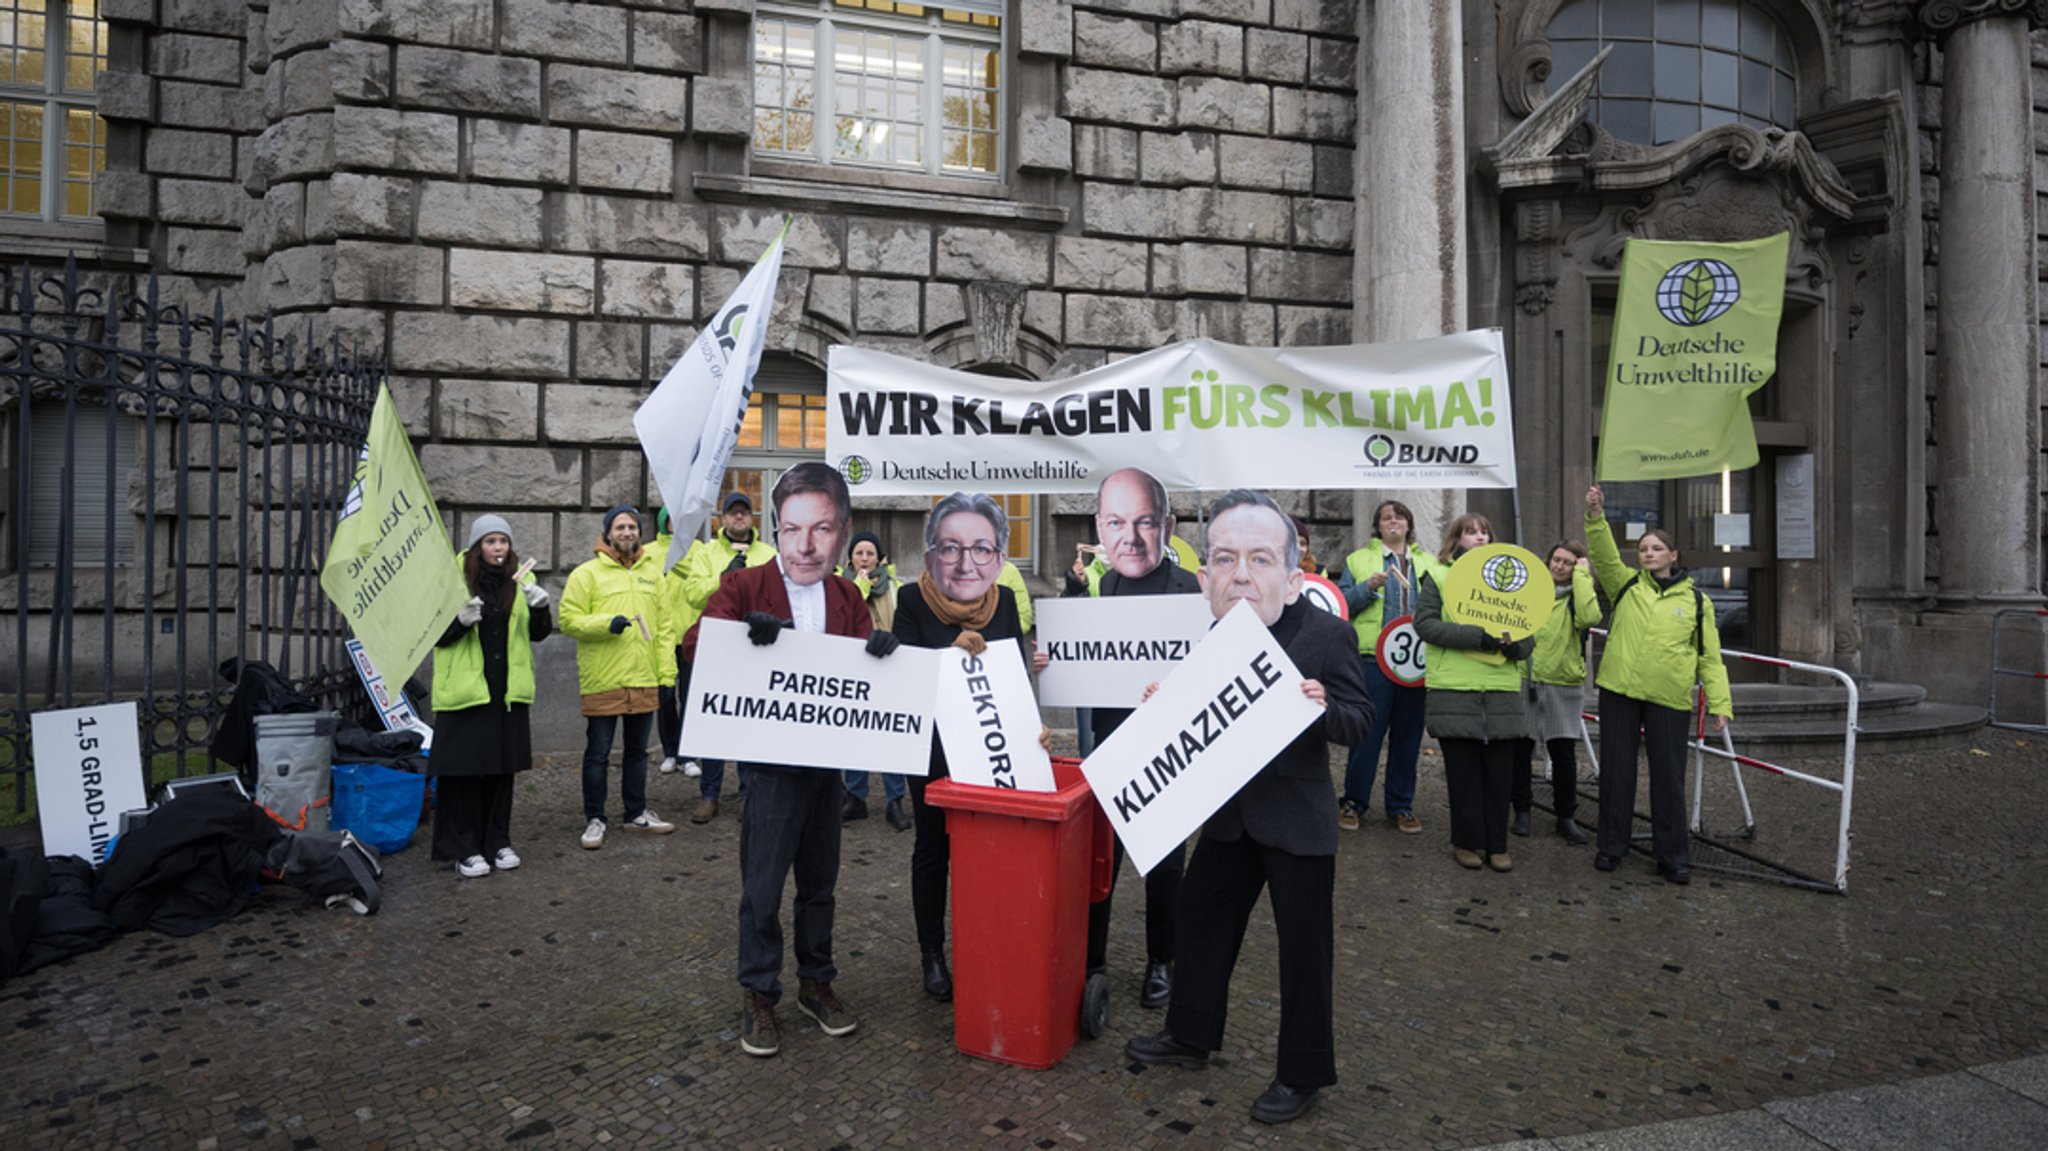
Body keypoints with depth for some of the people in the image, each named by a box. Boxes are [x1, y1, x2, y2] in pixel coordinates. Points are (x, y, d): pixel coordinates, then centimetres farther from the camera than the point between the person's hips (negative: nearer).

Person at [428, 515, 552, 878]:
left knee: (502, 767, 10)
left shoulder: (518, 581, 10)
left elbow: (537, 634, 11)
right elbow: (436, 635, -2)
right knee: (463, 770, -1)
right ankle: (464, 849, 9)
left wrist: (540, 608, -9)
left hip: (507, 692, 4)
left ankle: (498, 841, 21)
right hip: (464, 690, -4)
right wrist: (461, 620, -21)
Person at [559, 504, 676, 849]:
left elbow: (663, 626, 12)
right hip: (603, 681, -4)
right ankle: (594, 819, 16)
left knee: (637, 750, 16)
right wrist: (606, 623, -23)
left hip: (645, 680, 4)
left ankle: (637, 813, 28)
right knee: (597, 753, 4)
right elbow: (569, 620, -8)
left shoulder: (652, 572, 11)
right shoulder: (587, 573, -3)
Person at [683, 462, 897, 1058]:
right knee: (762, 887, 3)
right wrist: (748, 632, -38)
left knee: (820, 880, 16)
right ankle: (759, 995, 20)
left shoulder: (847, 597, 7)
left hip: (829, 759, 4)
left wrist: (881, 650, -19)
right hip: (770, 759, -4)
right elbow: (695, 645, -19)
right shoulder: (744, 586, -7)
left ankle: (816, 982, 32)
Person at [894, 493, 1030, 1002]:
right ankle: (932, 954, 28)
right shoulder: (913, 602, -15)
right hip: (932, 752, -2)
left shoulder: (1005, 600, -5)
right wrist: (953, 653, -34)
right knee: (933, 849, 12)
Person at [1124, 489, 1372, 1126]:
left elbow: (1359, 719, -14)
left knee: (1304, 944, 7)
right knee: (1199, 911, 19)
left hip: (1296, 817, -6)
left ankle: (1303, 1072, 28)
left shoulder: (1326, 634, -19)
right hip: (1229, 810, 6)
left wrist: (1323, 709, -35)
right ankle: (1190, 1036, 41)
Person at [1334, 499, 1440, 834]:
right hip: (1373, 657, -3)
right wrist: (1368, 587, -14)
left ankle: (1401, 806, 17)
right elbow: (1341, 603, 1)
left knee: (1408, 735, 7)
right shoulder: (1358, 560, 9)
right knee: (1367, 732, -2)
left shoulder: (1428, 563, 17)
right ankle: (1353, 802, 9)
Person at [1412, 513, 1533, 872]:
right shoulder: (1438, 576, 4)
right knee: (1464, 772, 4)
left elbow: (1528, 630, 13)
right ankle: (1467, 842, 15)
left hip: (1502, 691, 3)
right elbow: (1425, 623, -9)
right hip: (1455, 691, -3)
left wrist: (1515, 645, -11)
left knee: (1499, 773, 5)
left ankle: (1496, 844, 15)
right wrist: (1478, 636, -19)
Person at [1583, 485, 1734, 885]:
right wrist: (1596, 516, -26)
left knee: (1668, 776, 5)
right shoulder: (1626, 584, 7)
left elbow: (1709, 656, 5)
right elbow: (1604, 555, -11)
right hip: (1619, 691, 1)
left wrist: (1720, 703, -3)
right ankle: (1611, 847, 19)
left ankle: (1673, 855, 17)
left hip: (1670, 700, -1)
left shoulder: (1695, 600, 6)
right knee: (1616, 771, 7)